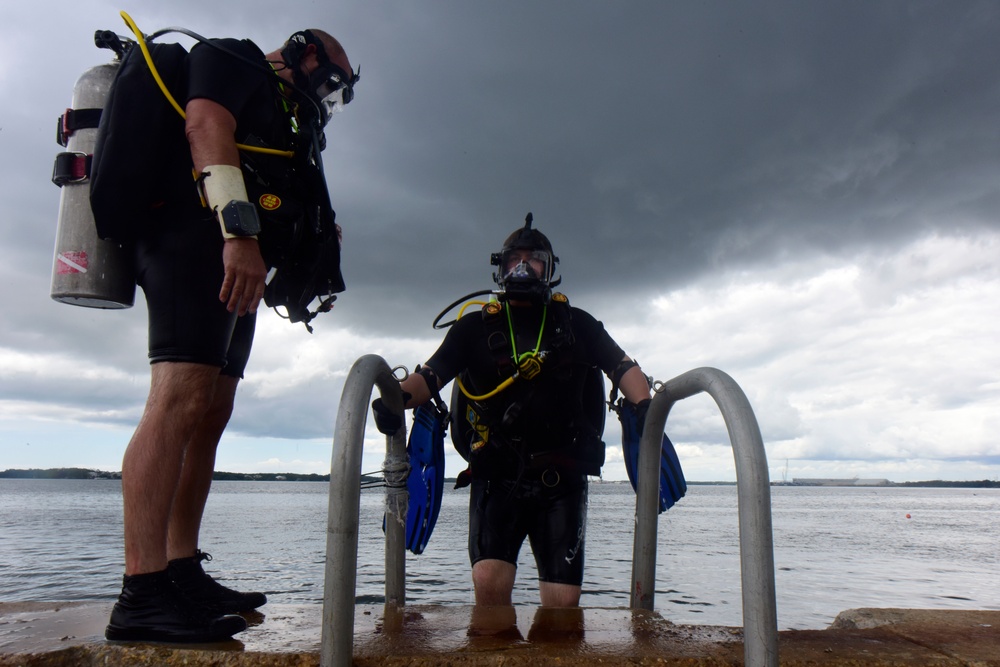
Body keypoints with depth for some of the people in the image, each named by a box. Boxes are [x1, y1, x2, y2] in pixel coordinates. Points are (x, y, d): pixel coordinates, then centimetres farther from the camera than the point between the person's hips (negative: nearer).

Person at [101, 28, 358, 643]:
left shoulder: (272, 111, 33)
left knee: (210, 415, 5)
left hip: (233, 268, 10)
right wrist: (239, 231, -26)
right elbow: (207, 127, -13)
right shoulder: (231, 59, 7)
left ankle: (183, 574, 9)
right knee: (181, 398, -20)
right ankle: (141, 596, -23)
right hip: (198, 238, -10)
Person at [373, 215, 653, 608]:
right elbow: (430, 375, 1)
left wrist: (645, 408, -9)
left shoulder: (576, 324, 16)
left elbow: (624, 368, 10)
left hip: (561, 481, 1)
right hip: (497, 477, -1)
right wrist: (399, 396, -20)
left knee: (563, 601, -3)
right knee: (489, 580, -19)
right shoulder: (476, 327, 12)